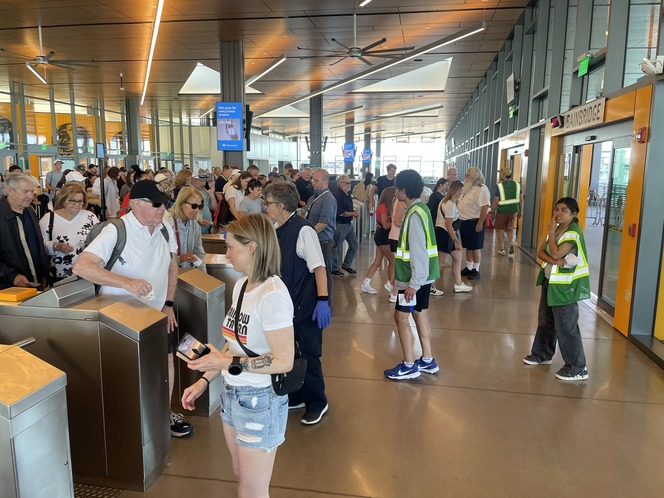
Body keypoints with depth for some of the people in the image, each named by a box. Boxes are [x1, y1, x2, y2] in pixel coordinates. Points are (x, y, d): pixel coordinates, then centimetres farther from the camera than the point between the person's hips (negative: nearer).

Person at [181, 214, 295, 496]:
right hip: (232, 394, 8)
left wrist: (227, 363, -23)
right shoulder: (241, 285, 2)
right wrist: (204, 381, 7)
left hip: (260, 400, -8)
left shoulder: (272, 295, -25)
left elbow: (284, 361, -25)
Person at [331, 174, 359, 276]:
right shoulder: (338, 195, -19)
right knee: (336, 248, 4)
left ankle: (346, 265, 29)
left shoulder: (347, 193, 8)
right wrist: (354, 213, -8)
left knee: (354, 245, 14)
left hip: (349, 224, 9)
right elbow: (341, 213, -22)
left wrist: (354, 210, 2)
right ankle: (334, 269, 18)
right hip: (340, 225, -9)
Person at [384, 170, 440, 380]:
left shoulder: (415, 214, -20)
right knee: (419, 314, 16)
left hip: (416, 277, -9)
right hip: (424, 275, 9)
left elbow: (418, 251, -24)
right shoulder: (419, 209, 9)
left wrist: (414, 283, -23)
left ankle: (409, 366, 10)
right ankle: (427, 361, 27)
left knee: (401, 316, 0)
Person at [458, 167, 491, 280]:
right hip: (464, 221, 8)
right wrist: (460, 220, 14)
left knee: (475, 247, 0)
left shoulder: (481, 189, -15)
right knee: (467, 247, 15)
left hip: (474, 222, -8)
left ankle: (476, 270, 9)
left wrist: (480, 223, -23)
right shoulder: (468, 188, 13)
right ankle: (468, 268, 25)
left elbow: (485, 207, -21)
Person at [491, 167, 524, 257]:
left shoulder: (499, 186, -13)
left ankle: (501, 250, 16)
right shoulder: (517, 185, 1)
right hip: (513, 210, 4)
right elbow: (521, 200, 6)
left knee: (500, 230, 11)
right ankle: (511, 243, -3)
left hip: (502, 211, -4)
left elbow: (495, 201, -12)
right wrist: (520, 211, 17)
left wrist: (492, 212, 0)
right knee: (510, 229, 21)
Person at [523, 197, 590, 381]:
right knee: (545, 321, 19)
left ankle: (577, 368, 5)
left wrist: (551, 232, -16)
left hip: (566, 285, -9)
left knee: (566, 327, -5)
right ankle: (542, 354, 36)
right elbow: (541, 252, 1)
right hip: (550, 281, 9)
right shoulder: (555, 229, 8)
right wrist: (553, 260, -20)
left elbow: (556, 253, -27)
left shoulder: (573, 233, -19)